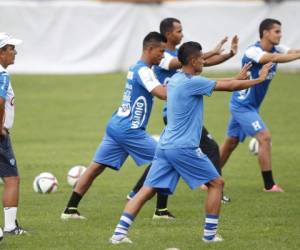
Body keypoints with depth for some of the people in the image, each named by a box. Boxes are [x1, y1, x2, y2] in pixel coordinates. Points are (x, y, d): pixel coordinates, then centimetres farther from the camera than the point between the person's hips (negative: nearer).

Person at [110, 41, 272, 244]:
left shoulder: (176, 79, 14)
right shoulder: (192, 82, -12)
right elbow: (230, 87, -8)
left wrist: (238, 78, 33)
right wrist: (259, 79, 4)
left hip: (165, 146, 8)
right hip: (184, 148, -8)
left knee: (147, 190, 3)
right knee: (216, 183, 8)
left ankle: (120, 232, -7)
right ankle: (210, 233, 8)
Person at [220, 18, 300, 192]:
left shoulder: (276, 49, 3)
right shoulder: (253, 52, -22)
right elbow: (274, 58, -39)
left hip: (251, 106, 9)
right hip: (242, 105, -9)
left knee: (230, 143, 15)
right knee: (264, 137, -16)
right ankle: (269, 185, -12)